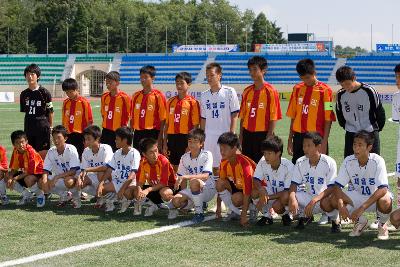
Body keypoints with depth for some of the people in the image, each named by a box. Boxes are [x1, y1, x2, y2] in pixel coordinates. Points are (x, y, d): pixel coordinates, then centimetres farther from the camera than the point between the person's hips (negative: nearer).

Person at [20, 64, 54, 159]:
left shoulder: (44, 92, -6)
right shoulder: (24, 94, 8)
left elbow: (50, 112, -1)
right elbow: (24, 111, 15)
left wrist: (50, 127, 1)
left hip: (42, 127, -5)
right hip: (28, 128, 5)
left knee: (43, 153, -4)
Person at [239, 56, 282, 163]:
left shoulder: (270, 91, -6)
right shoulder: (247, 91, 11)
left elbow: (273, 118, -9)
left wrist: (268, 138, -14)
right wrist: (241, 137, 9)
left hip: (263, 135, -5)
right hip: (248, 134, 5)